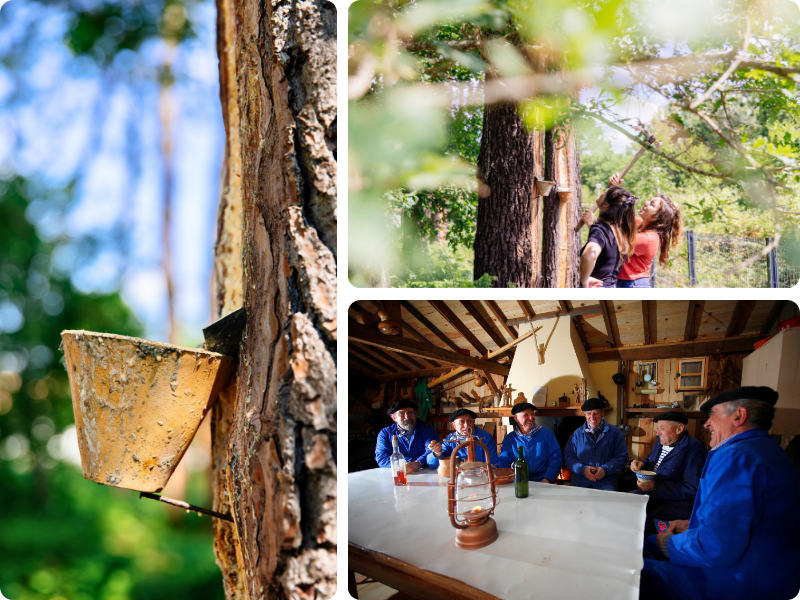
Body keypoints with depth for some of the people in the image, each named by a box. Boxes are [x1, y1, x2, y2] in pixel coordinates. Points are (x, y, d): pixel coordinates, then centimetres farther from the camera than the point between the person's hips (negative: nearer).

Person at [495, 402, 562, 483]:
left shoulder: (546, 433, 7)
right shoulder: (510, 438, 12)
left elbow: (556, 459, 2)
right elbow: (504, 459, 8)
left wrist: (547, 479, -14)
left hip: (541, 482, -2)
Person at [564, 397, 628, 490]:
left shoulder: (614, 433, 10)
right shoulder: (577, 434, 14)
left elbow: (622, 457, 6)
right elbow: (568, 456, 9)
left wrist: (605, 469, -11)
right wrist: (582, 469, -10)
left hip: (605, 482, -1)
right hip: (579, 481, 1)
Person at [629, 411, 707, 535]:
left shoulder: (694, 449, -15)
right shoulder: (661, 443, 13)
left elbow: (692, 489, -21)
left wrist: (654, 487, -22)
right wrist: (641, 465, 6)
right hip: (651, 494, 9)